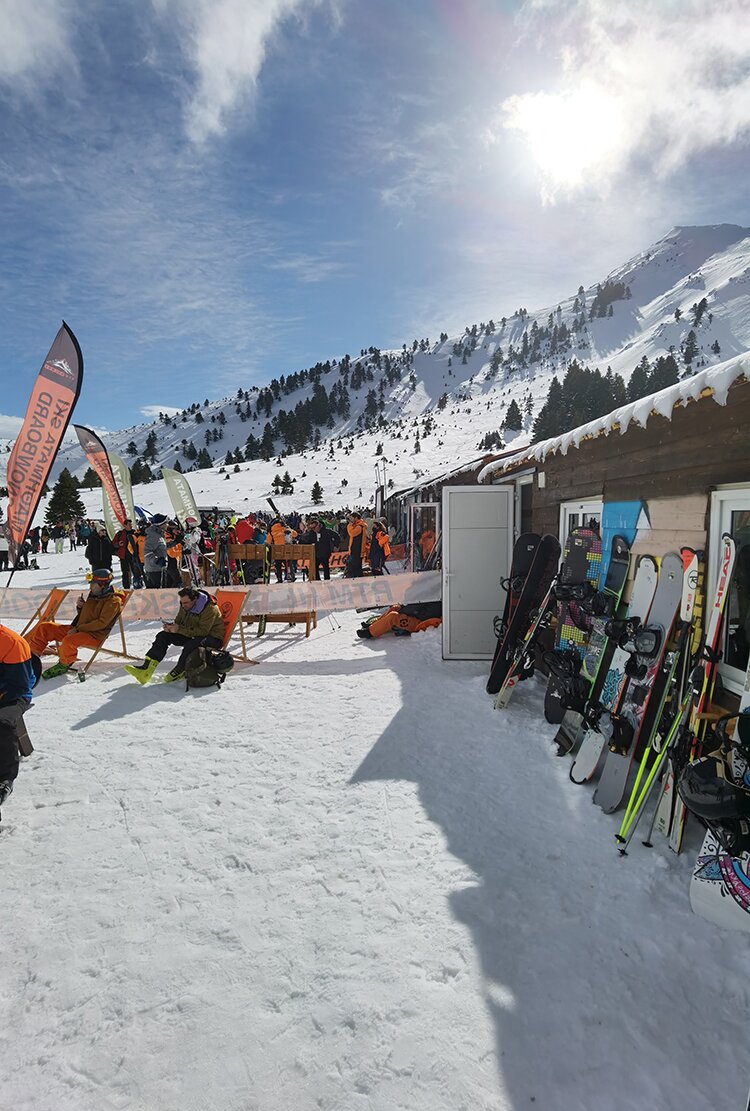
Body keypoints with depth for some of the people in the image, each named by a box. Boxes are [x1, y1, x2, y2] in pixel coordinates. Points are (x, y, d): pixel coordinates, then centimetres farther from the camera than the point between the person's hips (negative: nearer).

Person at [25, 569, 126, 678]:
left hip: (95, 635, -9)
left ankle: (64, 665, -10)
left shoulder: (114, 600, -12)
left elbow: (102, 623, -19)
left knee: (68, 641, -37)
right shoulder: (93, 594, 14)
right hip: (78, 630, 9)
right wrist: (80, 606, 3)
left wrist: (78, 629, -18)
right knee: (44, 627, 3)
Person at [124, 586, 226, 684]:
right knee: (163, 636, -4)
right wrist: (171, 626, -15)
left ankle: (179, 671, -14)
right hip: (193, 636, 8)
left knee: (190, 645, -39)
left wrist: (179, 629, -32)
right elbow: (178, 622, 10)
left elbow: (203, 631, -30)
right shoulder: (185, 605, -1)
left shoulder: (210, 609, -25)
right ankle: (146, 669, -11)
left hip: (212, 638, -8)